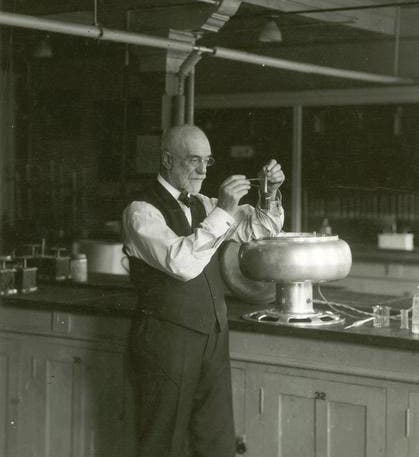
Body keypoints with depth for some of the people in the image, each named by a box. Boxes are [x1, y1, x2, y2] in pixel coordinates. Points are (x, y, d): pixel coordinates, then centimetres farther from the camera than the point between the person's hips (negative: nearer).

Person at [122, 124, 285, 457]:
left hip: (213, 336, 7)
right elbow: (182, 263, -26)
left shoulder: (202, 205, 11)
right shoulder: (141, 211, -11)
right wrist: (222, 210, -27)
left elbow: (261, 228, 17)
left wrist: (272, 193, -2)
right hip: (167, 339, -7)